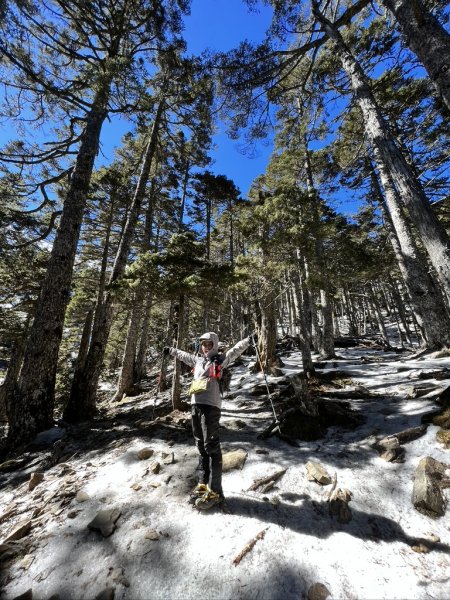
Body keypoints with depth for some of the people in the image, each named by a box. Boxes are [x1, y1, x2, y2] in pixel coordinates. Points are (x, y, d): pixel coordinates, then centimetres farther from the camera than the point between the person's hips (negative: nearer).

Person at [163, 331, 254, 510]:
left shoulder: (220, 360, 4)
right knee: (201, 447, 15)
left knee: (211, 447, -2)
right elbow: (183, 355, 34)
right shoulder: (198, 360, 19)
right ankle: (203, 483, 27)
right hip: (195, 405, 6)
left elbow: (235, 350, -5)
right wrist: (170, 350, 45)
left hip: (210, 405, -6)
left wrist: (248, 340, -13)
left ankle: (214, 490, 9)